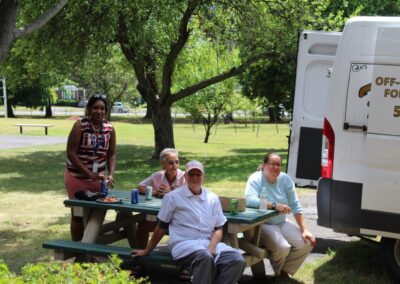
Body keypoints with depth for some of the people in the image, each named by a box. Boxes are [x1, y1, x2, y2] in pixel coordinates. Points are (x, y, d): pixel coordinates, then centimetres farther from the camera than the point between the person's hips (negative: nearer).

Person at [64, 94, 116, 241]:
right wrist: (90, 174, -21)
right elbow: (71, 153, -17)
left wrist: (111, 175, -14)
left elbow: (111, 155, 3)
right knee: (78, 214, 5)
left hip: (98, 178, 4)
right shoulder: (80, 126, -14)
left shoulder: (110, 129, -2)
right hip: (77, 178, -3)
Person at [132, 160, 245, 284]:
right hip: (184, 244, -4)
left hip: (209, 243, 5)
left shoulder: (212, 198, 14)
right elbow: (161, 227, 11)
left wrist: (211, 247, -8)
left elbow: (218, 229, 13)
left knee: (237, 260, -24)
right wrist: (147, 251, 14)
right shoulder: (173, 197, 4)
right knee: (205, 257, -39)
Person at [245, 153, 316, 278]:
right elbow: (249, 200, -30)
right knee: (283, 247, -29)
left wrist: (304, 230, -7)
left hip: (282, 223, 6)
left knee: (307, 243, -13)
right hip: (262, 224, -6)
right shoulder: (256, 178, -12)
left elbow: (295, 205, 1)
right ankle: (277, 272, 6)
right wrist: (274, 205, -38)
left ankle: (285, 270, 10)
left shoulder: (286, 179, 1)